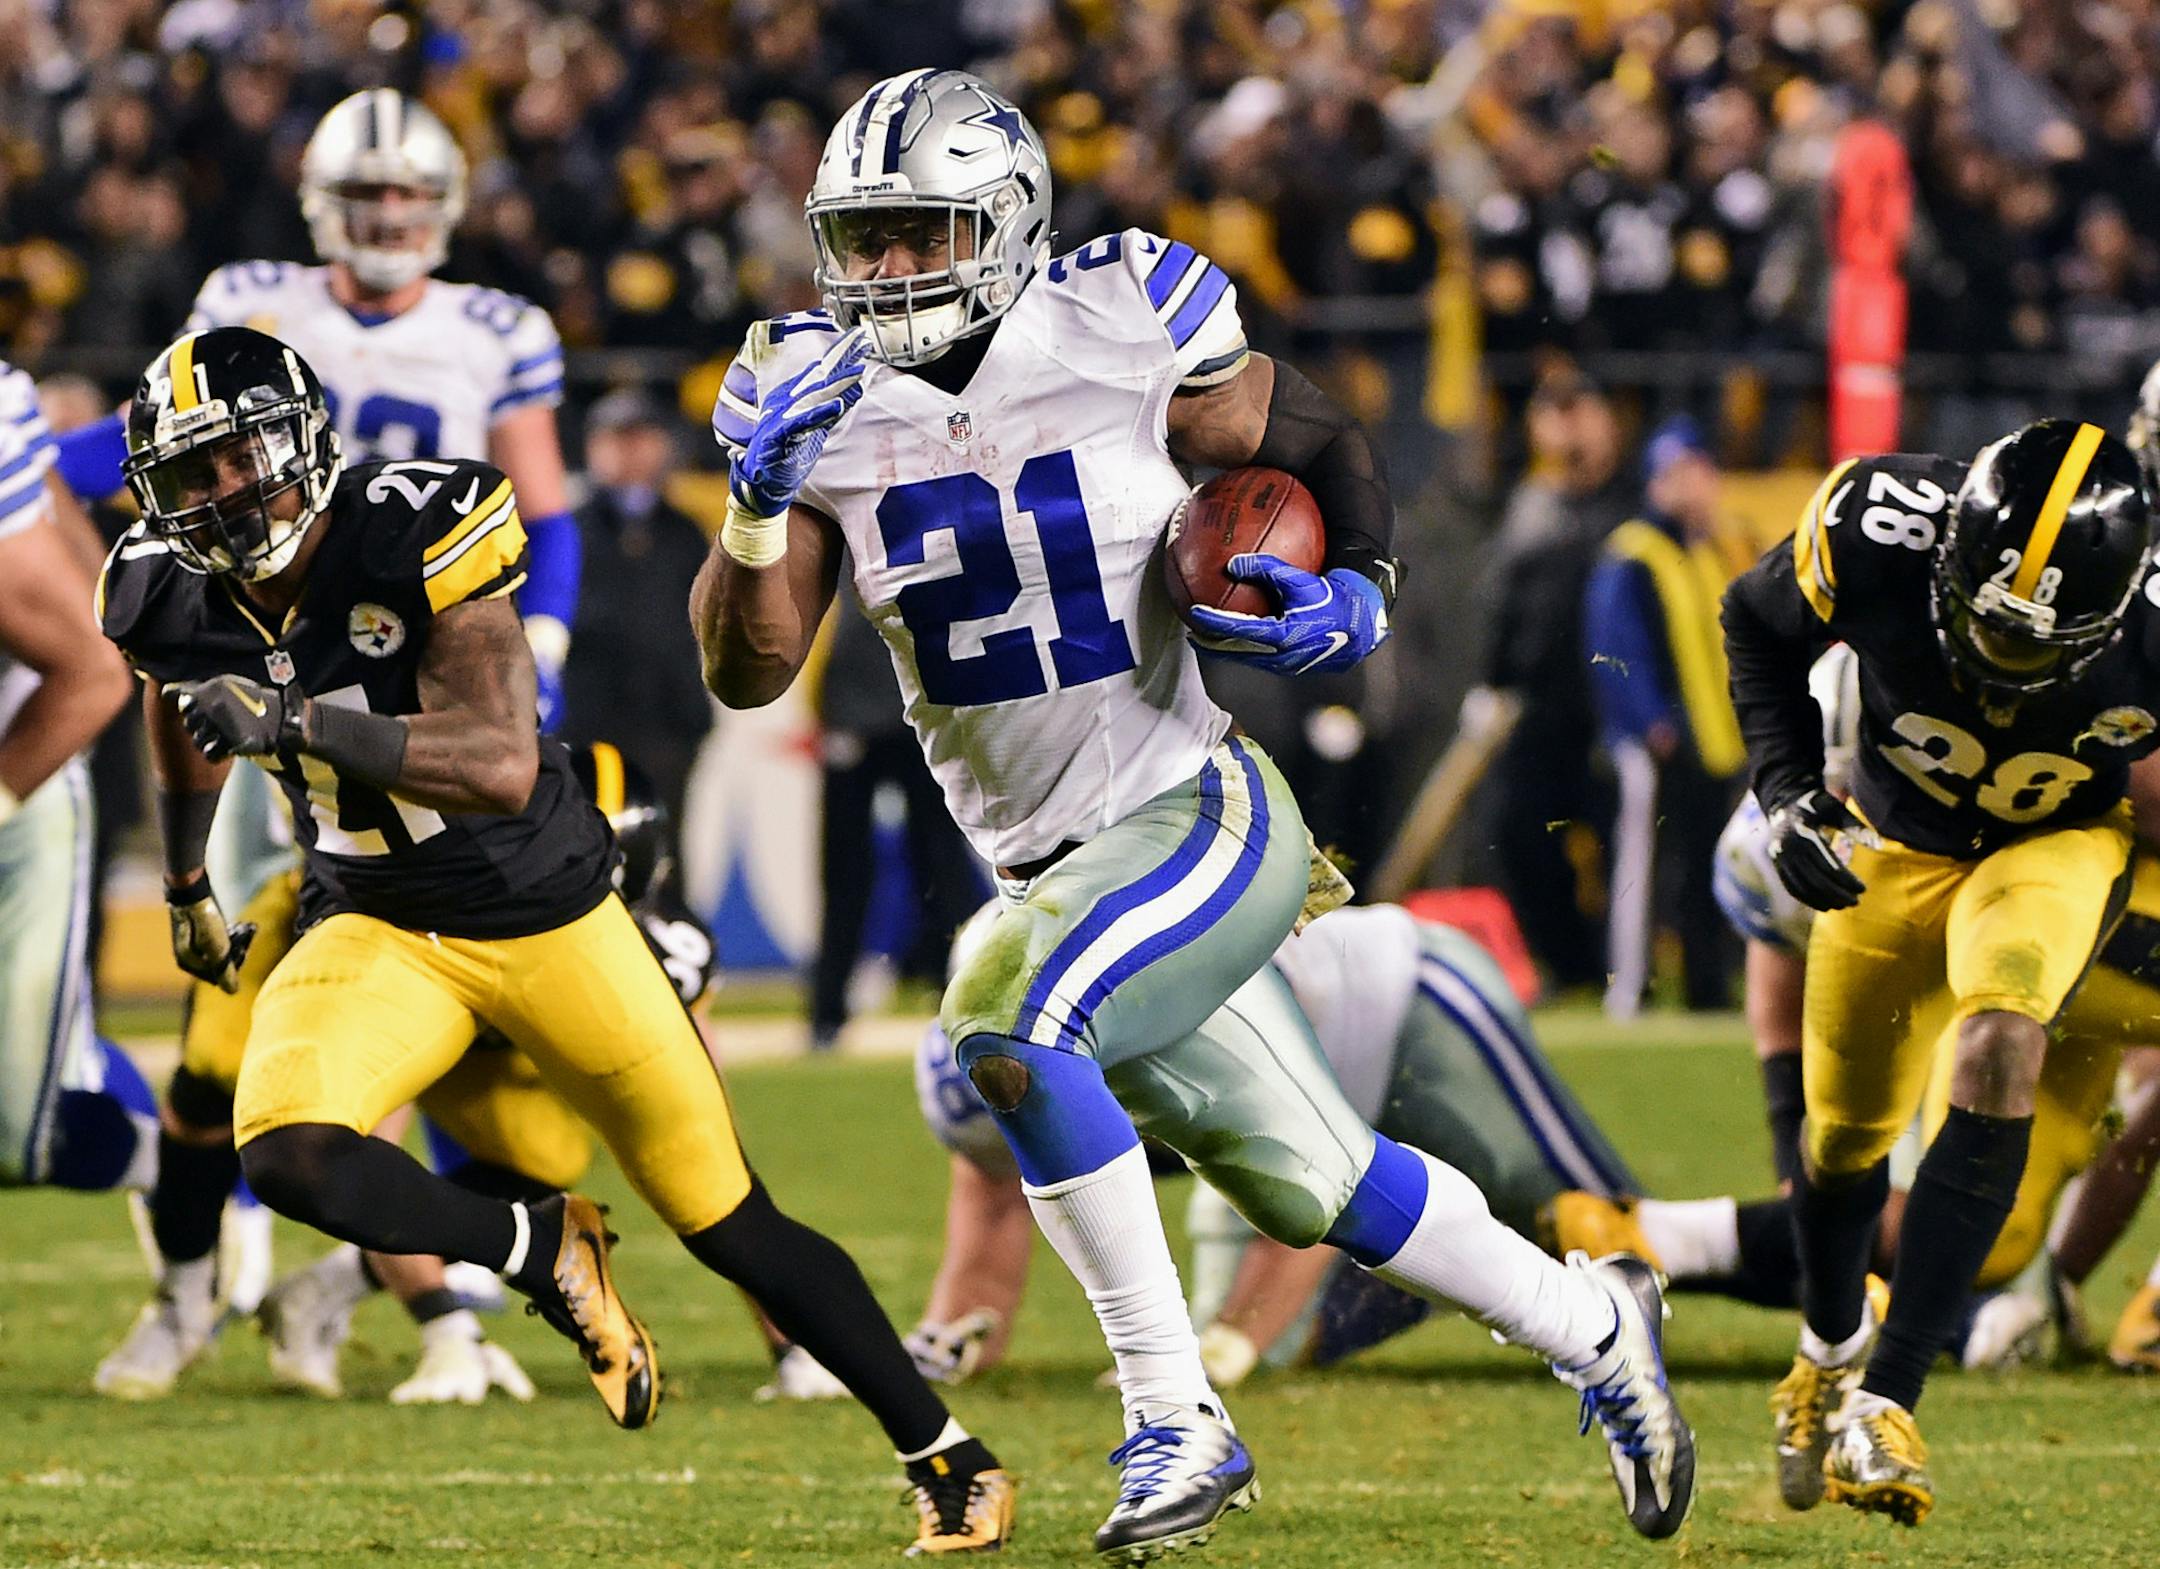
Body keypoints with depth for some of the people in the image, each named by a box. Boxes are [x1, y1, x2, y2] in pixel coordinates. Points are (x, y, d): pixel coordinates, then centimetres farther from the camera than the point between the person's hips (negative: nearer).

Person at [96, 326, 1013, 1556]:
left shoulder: (412, 536, -25)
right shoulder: (175, 602, -8)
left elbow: (503, 767, -32)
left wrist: (301, 722, -42)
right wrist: (186, 890, 33)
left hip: (548, 912, -3)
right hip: (378, 931, 4)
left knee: (731, 1223, 4)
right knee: (288, 1155, -27)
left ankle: (948, 1457, 20)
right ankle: (544, 1251, -2)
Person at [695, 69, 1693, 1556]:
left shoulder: (1119, 333, -12)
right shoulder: (817, 396, -1)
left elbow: (1326, 442, 4)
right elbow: (746, 669, -4)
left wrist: (1360, 594, -14)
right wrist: (759, 500, -21)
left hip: (1197, 815, -5)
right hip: (1052, 867, 5)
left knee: (1009, 1024, -30)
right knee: (1314, 1186, 12)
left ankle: (1179, 1419, -20)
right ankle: (1591, 1324, 37)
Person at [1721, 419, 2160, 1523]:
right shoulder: (1881, 533, -33)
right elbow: (1759, 626, -9)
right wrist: (1787, 792, -16)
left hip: (2057, 845, -2)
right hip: (1895, 840, 2)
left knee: (1998, 1056, -29)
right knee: (1847, 1131, 12)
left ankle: (1885, 1401, -26)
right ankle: (1829, 1346, 48)